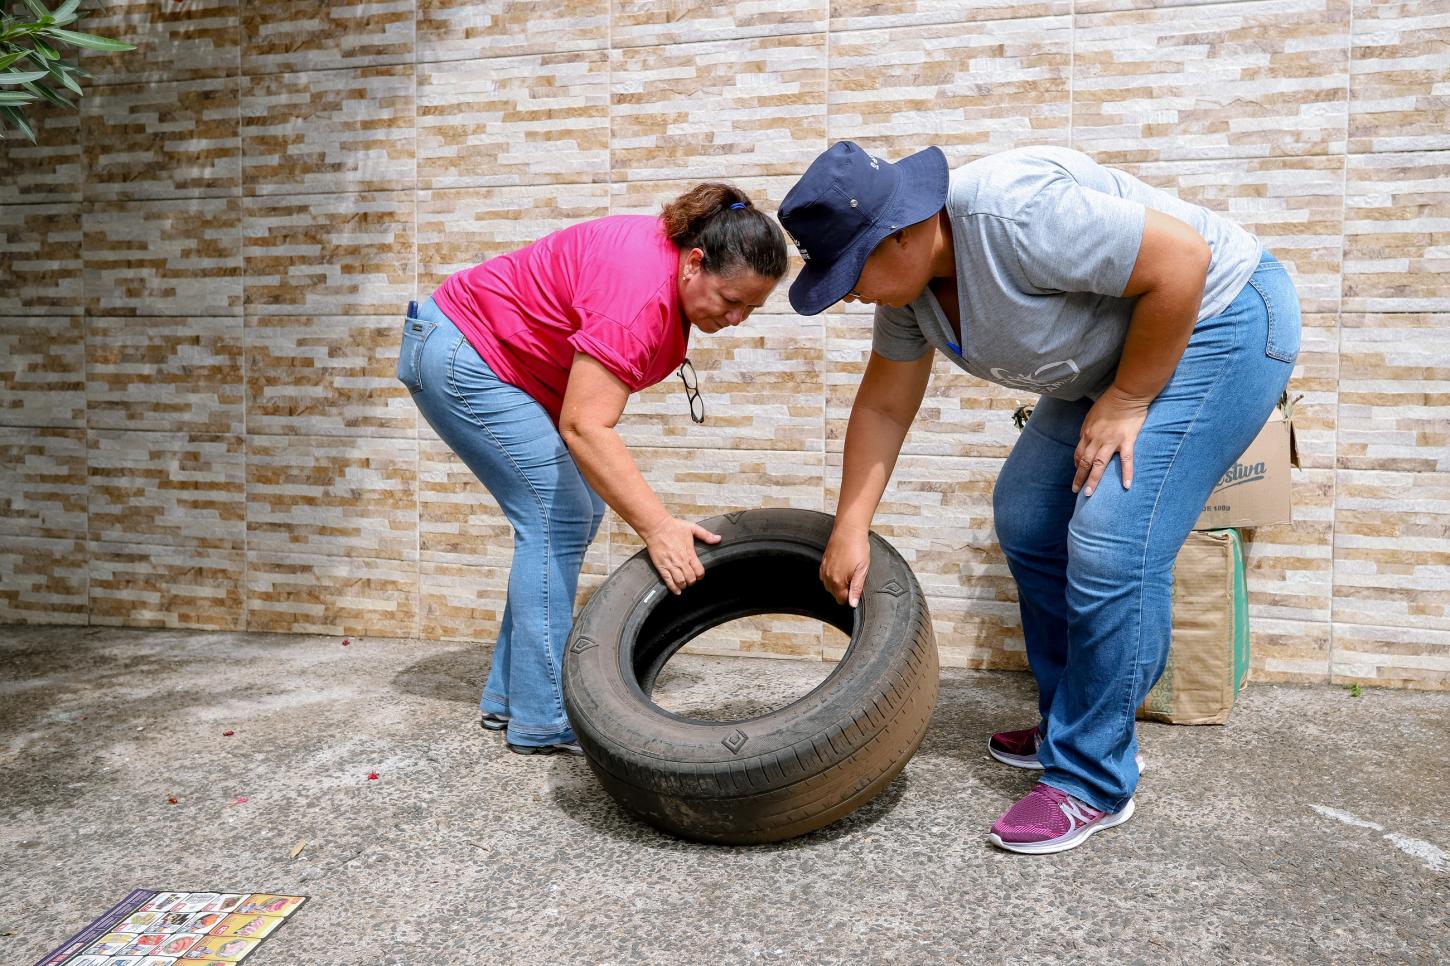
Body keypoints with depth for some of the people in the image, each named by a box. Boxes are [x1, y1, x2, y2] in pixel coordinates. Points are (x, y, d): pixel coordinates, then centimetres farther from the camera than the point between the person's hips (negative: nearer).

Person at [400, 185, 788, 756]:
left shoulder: (673, 262, -1)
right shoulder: (640, 292, -31)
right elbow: (584, 428, -36)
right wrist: (658, 528, -38)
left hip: (496, 359, 10)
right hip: (461, 354, -10)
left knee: (576, 511, 4)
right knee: (557, 516, -15)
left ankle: (508, 697, 11)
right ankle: (542, 720, -8)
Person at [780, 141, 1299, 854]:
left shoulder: (1012, 214, -32)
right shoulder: (907, 274, -4)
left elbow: (1181, 259, -28)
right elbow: (883, 405, 2)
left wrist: (1126, 401, -20)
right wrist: (850, 529, -1)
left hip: (1217, 322, -9)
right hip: (1114, 346, 9)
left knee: (1111, 547, -17)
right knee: (1025, 516, 7)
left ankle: (1091, 782, -3)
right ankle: (1070, 725, 22)